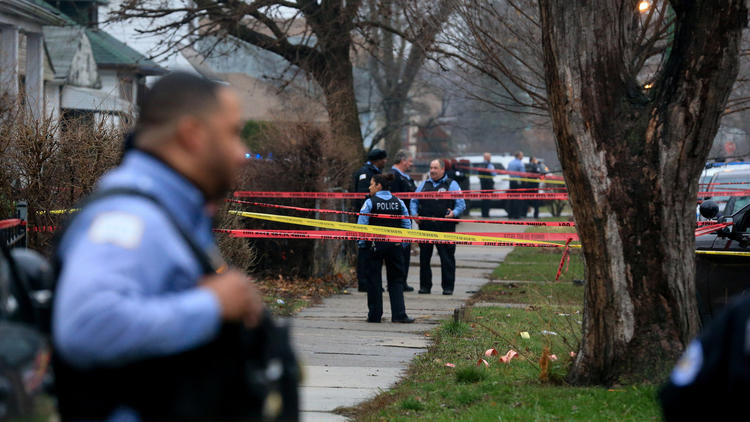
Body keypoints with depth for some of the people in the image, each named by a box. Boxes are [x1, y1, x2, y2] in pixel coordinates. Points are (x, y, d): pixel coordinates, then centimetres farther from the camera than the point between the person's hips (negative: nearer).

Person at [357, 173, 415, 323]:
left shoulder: (370, 202, -6)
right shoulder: (398, 202, 5)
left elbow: (361, 225, -8)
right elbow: (407, 225, 7)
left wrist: (362, 244, 0)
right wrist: (404, 244, 13)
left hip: (375, 245, -3)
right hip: (395, 245, 3)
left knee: (374, 279, 6)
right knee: (396, 279, 8)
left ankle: (374, 315, 8)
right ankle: (399, 314, -1)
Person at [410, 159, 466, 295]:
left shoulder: (451, 184, 5)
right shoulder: (424, 185, 17)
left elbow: (461, 203, 0)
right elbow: (414, 201, 19)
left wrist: (454, 213, -18)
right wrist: (414, 213, 1)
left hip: (445, 227, -4)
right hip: (426, 226, 4)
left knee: (447, 258, -2)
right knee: (424, 257, 6)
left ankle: (448, 287, 5)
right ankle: (425, 286, 14)